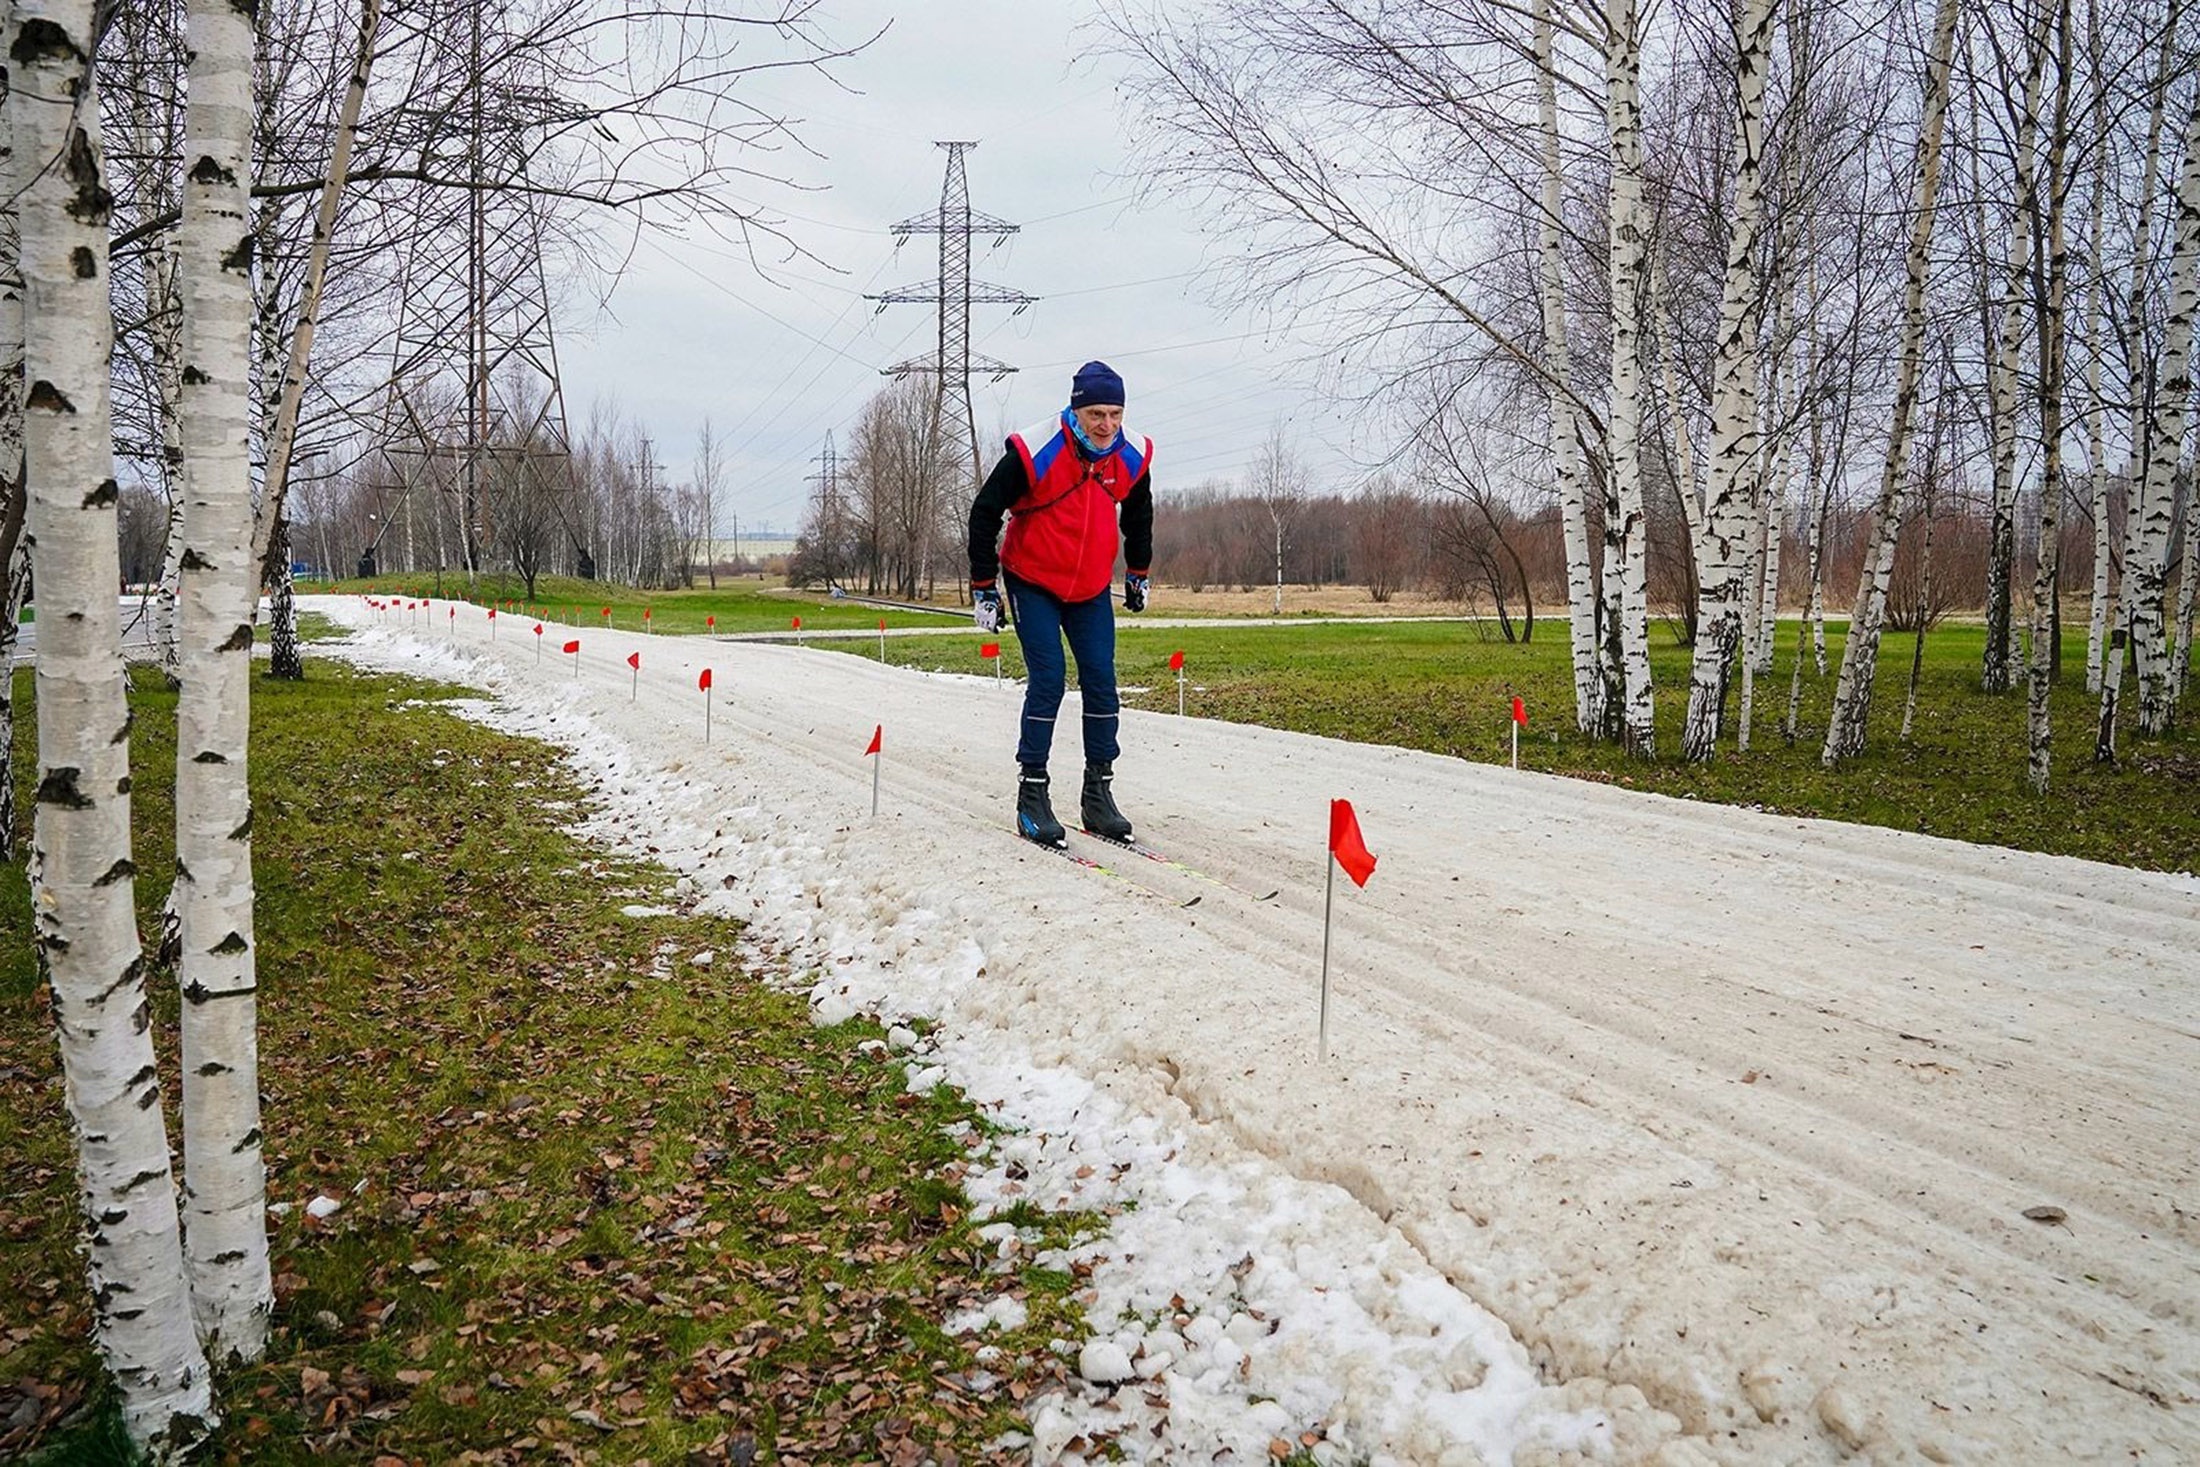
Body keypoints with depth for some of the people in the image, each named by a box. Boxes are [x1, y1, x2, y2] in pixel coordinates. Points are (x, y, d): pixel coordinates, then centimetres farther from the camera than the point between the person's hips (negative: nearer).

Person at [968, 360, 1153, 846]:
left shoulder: (1133, 456, -8)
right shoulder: (1034, 452, -22)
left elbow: (1138, 514, 14)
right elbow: (985, 513, -12)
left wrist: (1138, 573, 21)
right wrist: (984, 587, -9)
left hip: (1091, 590, 4)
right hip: (1032, 584, -4)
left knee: (1101, 683, -2)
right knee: (1048, 681, -13)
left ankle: (1098, 795, 8)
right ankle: (1032, 796, -5)